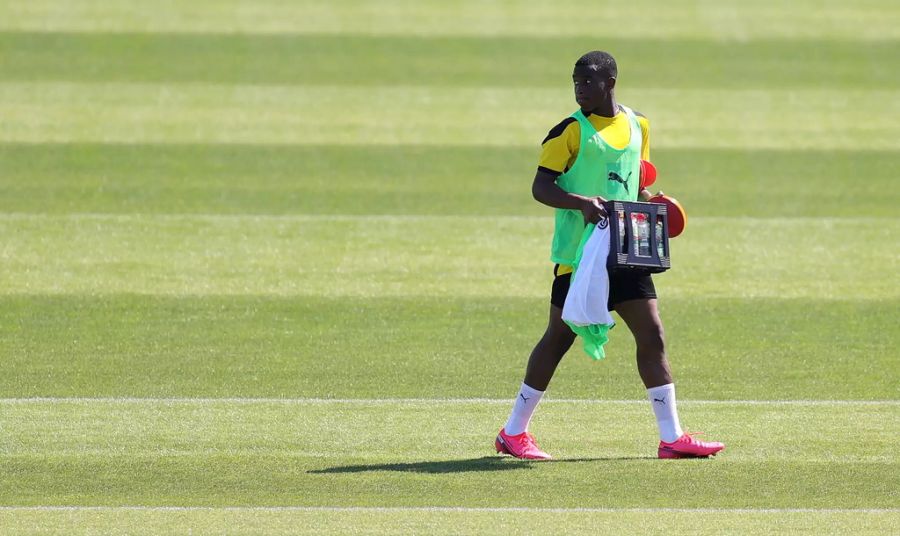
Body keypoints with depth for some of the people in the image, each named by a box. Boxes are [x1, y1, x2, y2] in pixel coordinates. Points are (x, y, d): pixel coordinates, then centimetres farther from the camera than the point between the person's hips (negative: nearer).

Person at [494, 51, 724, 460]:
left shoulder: (638, 126, 11)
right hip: (578, 251, -5)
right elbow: (540, 187, -11)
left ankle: (672, 438, 2)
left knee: (652, 335, -1)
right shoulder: (571, 130, -7)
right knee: (560, 337, 0)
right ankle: (513, 432, 12)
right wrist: (582, 203, -27)